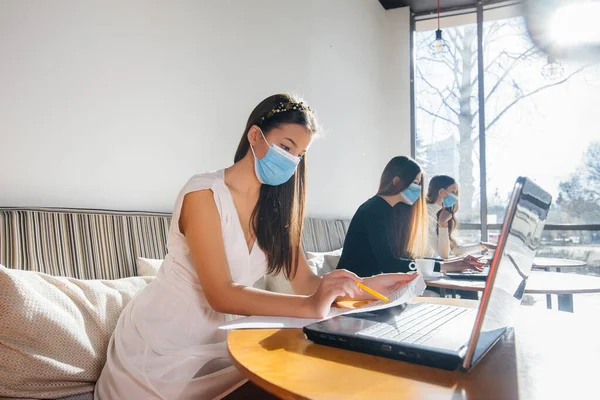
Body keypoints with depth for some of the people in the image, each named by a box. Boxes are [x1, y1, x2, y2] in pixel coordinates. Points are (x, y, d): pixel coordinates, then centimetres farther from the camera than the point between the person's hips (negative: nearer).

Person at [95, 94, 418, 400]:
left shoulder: (274, 206, 1)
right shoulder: (204, 194, -19)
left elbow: (305, 282, -7)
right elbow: (221, 295, -26)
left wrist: (365, 285, -23)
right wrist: (310, 306, -36)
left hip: (218, 344, 5)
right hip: (162, 346, -4)